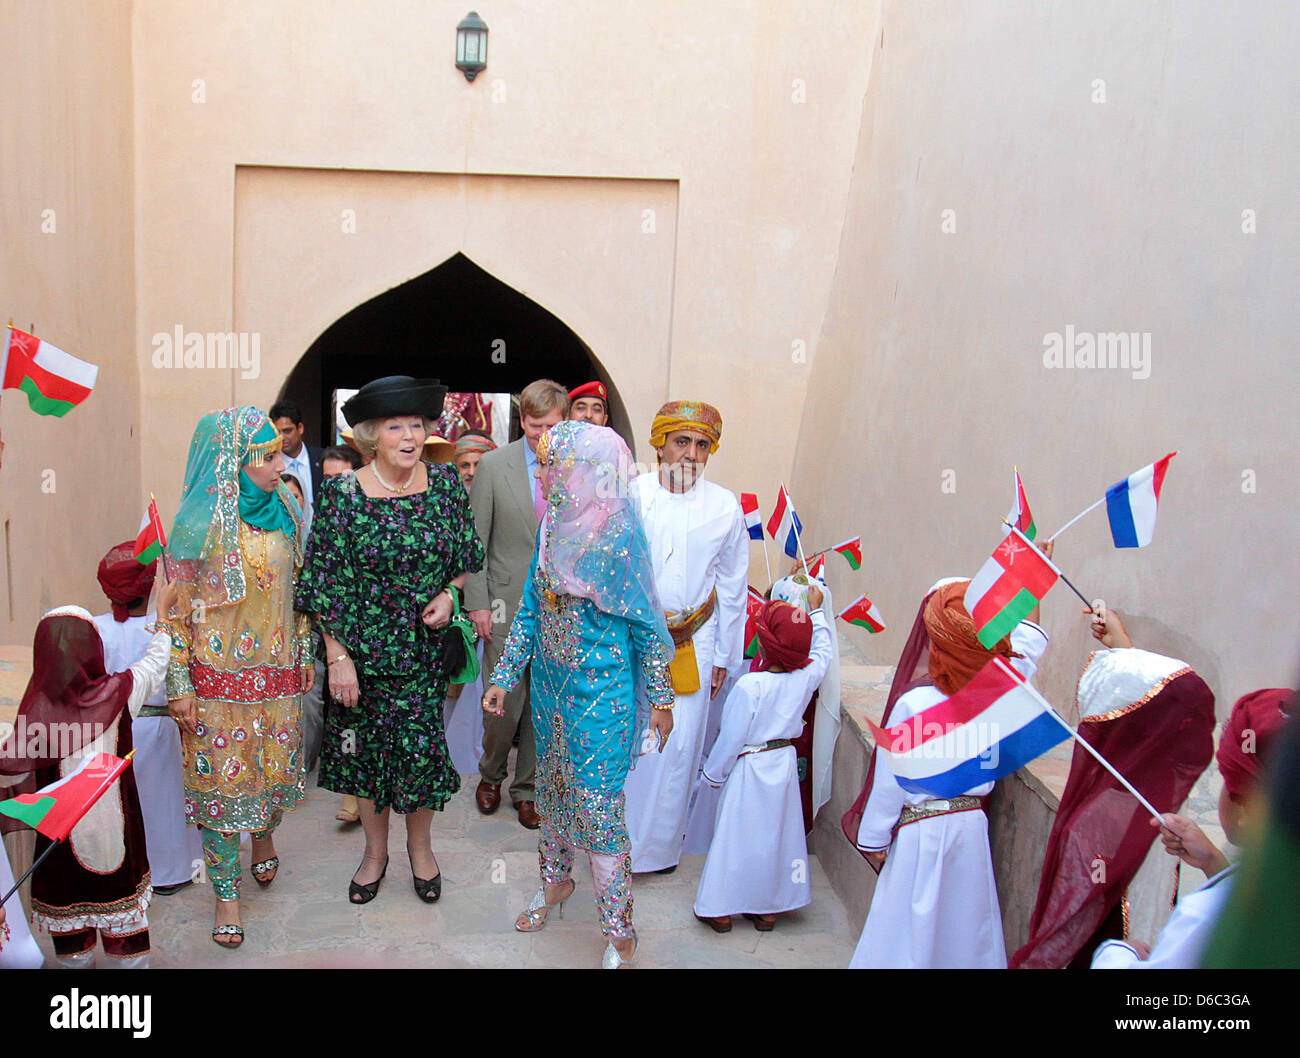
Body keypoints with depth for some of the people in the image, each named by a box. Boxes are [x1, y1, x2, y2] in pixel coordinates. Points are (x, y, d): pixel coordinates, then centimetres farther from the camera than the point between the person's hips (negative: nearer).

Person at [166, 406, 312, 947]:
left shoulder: (284, 508, 2)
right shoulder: (200, 522, -13)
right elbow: (179, 608, -9)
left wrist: (304, 654, 13)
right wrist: (180, 686, -9)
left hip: (277, 670, 4)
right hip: (219, 676, -4)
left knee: (275, 763, 16)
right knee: (220, 778, 4)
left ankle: (264, 836, 47)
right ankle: (226, 893, 18)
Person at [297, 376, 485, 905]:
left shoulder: (445, 482, -3)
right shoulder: (343, 493, -11)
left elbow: (466, 556, 10)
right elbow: (327, 584, -9)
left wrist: (449, 594, -8)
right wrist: (337, 657, -12)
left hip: (427, 644, 1)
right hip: (365, 647, -1)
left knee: (422, 743, 5)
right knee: (368, 746, 12)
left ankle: (420, 845, 31)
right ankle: (376, 850, 33)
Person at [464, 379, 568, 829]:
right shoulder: (494, 465, 0)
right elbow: (475, 540, 1)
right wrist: (477, 602, -4)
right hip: (508, 605, -1)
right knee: (504, 702, 1)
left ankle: (527, 788, 26)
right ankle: (490, 776, 29)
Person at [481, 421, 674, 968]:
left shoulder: (617, 536, -19)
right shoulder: (554, 529, 0)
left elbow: (646, 624, -11)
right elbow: (530, 609, 9)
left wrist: (660, 698, -7)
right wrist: (504, 676, 10)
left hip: (601, 692, -6)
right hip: (551, 683, 7)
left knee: (596, 804, -1)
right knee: (552, 785, 21)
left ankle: (619, 932, 16)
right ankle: (556, 879, 46)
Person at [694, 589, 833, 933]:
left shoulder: (749, 686, -26)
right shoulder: (807, 677, -11)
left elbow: (730, 740, -18)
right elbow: (822, 650, 13)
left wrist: (714, 773, -3)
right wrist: (816, 611, 24)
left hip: (749, 769, -5)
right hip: (785, 764, 5)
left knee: (736, 836, 8)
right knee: (776, 835, 17)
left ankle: (721, 911, 21)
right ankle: (768, 910, 29)